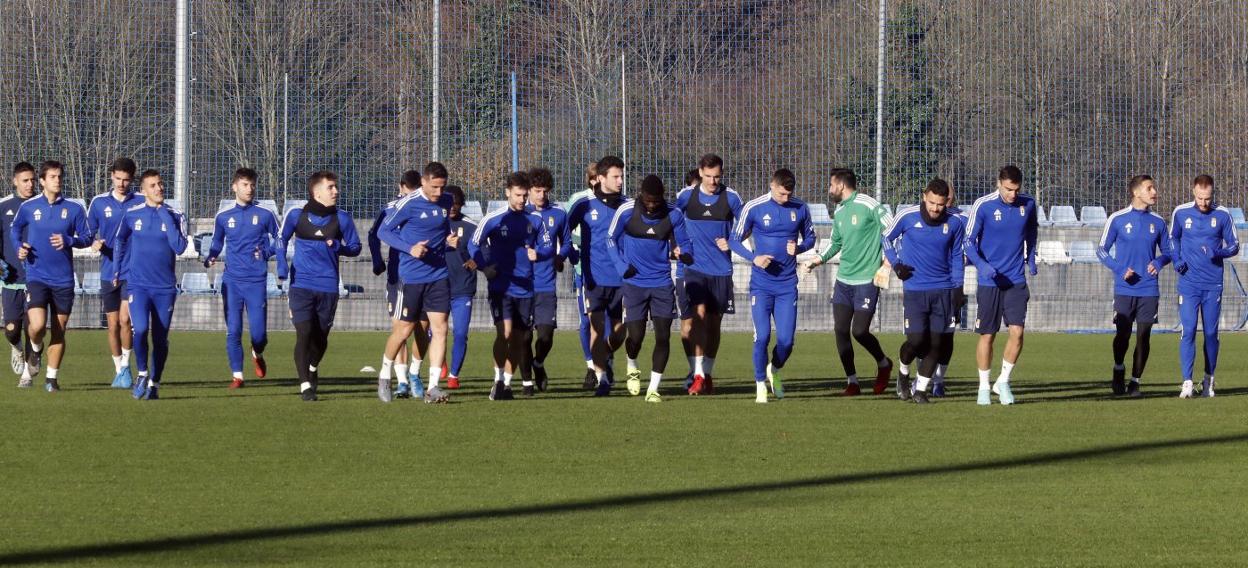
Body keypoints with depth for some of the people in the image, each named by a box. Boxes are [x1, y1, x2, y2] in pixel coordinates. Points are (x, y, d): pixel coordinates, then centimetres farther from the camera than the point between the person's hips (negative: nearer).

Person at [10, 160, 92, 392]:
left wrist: (68, 241, -14)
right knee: (38, 325, -18)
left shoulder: (74, 209, 1)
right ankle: (36, 349, 17)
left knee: (59, 331, 5)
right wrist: (19, 247, -1)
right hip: (36, 276, -1)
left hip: (63, 279, 1)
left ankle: (52, 378, 17)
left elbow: (87, 238, 5)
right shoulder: (28, 208, 2)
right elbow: (14, 230, 18)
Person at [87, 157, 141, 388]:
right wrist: (94, 243, -10)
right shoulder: (99, 203, 4)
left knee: (125, 319, -16)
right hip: (108, 272, 2)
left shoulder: (141, 203, 0)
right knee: (113, 324, 6)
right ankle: (118, 370, 20)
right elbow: (88, 234, 11)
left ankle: (126, 365, 0)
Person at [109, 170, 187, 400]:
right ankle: (143, 373, 0)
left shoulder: (175, 216, -1)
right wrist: (118, 270, 19)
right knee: (140, 329, -21)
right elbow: (119, 241, 19)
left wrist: (166, 217, -15)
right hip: (138, 284, -1)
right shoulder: (131, 214, 2)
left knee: (160, 338, 5)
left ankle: (154, 383, 22)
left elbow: (179, 247, -14)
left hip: (165, 287, 1)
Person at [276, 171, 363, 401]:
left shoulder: (341, 218, -1)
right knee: (304, 332, -15)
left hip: (328, 286, 2)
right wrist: (282, 267, 1)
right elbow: (282, 240, 14)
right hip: (301, 284, -2)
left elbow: (355, 247, 7)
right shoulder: (296, 215, -2)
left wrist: (338, 246, -14)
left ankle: (312, 368, 42)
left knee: (321, 337, 11)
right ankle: (305, 385, -11)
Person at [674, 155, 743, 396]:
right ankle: (698, 375, -20)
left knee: (714, 321, 8)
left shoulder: (730, 197, -1)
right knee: (699, 314, -17)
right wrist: (676, 246, 0)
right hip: (694, 266, -1)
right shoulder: (686, 195, -1)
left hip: (721, 269, 1)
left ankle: (708, 373, 22)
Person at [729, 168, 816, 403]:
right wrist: (754, 258, -16)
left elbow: (810, 237, 15)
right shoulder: (753, 208, -5)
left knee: (786, 340, -3)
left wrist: (799, 248, -8)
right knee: (762, 336, -11)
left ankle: (774, 371, 29)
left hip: (787, 285, 2)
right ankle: (761, 384, 7)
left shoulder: (800, 208, 2)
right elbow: (735, 240, 2)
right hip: (761, 284, -2)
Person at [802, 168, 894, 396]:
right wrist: (819, 259, 9)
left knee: (859, 332, -8)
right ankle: (852, 382, 8)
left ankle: (883, 364, 20)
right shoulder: (839, 212, 12)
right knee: (840, 330, -1)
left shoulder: (868, 205, -11)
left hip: (866, 281, -7)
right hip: (843, 280, 7)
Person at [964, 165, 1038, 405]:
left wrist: (1031, 257, 15)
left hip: (1016, 281, 2)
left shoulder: (1028, 204, 0)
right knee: (987, 335, 2)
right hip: (989, 281, -2)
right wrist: (981, 265, -22)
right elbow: (969, 240, -7)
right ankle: (984, 387, 17)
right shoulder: (983, 206, -11)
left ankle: (1003, 382, 8)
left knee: (1017, 331, -9)